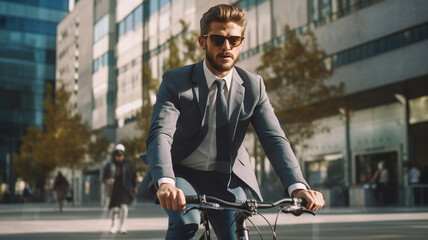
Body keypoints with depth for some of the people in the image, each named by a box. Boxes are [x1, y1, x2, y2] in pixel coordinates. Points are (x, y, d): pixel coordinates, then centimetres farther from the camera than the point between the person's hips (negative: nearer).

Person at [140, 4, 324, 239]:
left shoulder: (253, 85, -5)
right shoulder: (175, 81, -13)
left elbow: (274, 138, -14)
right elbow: (160, 135, -28)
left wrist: (297, 186, -32)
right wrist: (165, 183, -48)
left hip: (228, 179, 3)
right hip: (183, 174, -3)